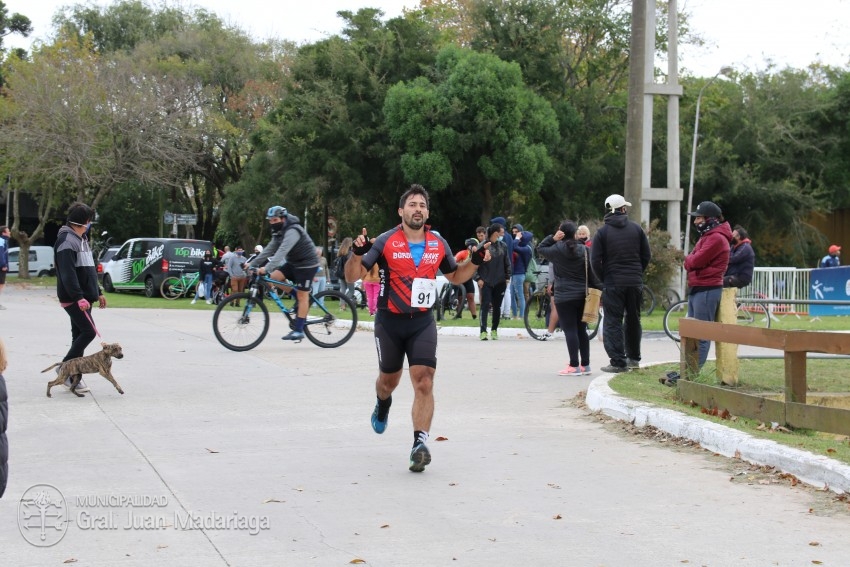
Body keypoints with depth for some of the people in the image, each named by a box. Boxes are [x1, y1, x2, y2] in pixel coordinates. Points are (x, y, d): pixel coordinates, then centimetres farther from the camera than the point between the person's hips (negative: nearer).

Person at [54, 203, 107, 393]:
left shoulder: (81, 239, 18)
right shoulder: (67, 240, -15)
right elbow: (67, 273, -24)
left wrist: (98, 292, 23)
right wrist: (78, 297, -29)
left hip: (84, 298, 10)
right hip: (73, 299, -10)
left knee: (79, 334, 9)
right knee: (88, 332, -13)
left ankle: (74, 376, 13)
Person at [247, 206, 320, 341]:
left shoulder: (292, 231, -25)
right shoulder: (279, 232, 6)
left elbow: (282, 251, -36)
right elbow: (269, 249, 4)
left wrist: (267, 268, -44)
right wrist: (252, 264, -4)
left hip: (307, 265, -9)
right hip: (293, 263, 9)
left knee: (302, 296, -7)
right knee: (274, 277, -6)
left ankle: (299, 331, -4)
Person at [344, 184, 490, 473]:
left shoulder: (438, 244, 3)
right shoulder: (385, 242, -7)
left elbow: (455, 277, 19)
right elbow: (352, 276, -9)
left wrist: (475, 262, 0)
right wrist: (357, 253, -29)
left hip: (422, 321, 1)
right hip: (390, 320, -1)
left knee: (424, 382, -15)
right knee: (389, 379, 18)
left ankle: (420, 443, -17)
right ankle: (383, 404, 53)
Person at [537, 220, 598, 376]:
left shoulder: (557, 250, -5)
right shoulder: (584, 250, 4)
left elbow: (540, 248, 12)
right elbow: (592, 273, 3)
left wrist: (553, 238, 0)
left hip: (564, 297, -4)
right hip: (582, 296, 4)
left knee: (570, 330, -6)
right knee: (581, 330, 12)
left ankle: (574, 366, -10)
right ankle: (585, 365, 15)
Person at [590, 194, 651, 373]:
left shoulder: (602, 231, -4)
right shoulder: (636, 228, 5)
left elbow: (595, 261, -8)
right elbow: (646, 255, 7)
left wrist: (603, 279, 5)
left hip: (613, 284, -4)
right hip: (635, 283, 4)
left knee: (613, 322, -2)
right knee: (633, 320, 17)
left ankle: (618, 362, -8)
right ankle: (633, 357, 27)